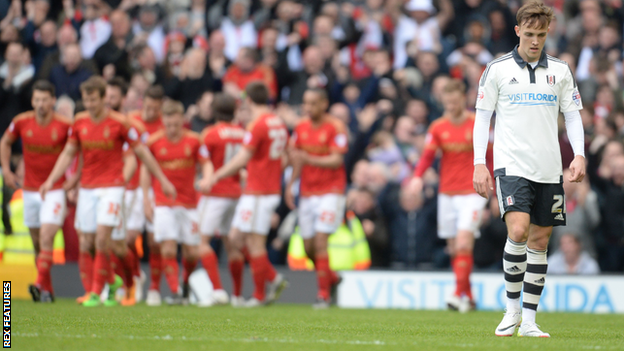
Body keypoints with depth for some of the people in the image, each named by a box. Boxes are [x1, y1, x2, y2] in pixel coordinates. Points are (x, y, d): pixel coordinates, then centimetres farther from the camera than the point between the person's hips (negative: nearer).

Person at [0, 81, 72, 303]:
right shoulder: (21, 122, -3)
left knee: (46, 239, -18)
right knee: (37, 243, 8)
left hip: (55, 190, -4)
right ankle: (48, 291, 18)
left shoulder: (65, 125, -11)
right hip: (30, 190, 4)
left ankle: (41, 286, -26)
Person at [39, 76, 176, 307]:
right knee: (86, 243, 2)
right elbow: (68, 153, 14)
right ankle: (112, 281, 23)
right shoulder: (79, 122, 5)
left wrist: (163, 180, 3)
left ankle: (97, 292, -10)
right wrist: (51, 180, 5)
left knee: (102, 238, -17)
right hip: (87, 188, 5)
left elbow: (141, 152, 0)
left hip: (111, 186, -5)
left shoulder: (119, 123, -7)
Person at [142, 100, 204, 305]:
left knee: (192, 253, 2)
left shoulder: (193, 141, -3)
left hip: (189, 203, 1)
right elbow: (145, 170, 6)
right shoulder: (153, 142, -3)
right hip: (163, 203, -1)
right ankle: (175, 293, -12)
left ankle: (186, 286, 29)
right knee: (168, 250, -15)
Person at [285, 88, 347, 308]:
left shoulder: (335, 127, -9)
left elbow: (336, 160, -17)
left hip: (330, 192, -6)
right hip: (307, 193, 6)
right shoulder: (301, 127, 8)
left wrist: (309, 159, -30)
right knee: (308, 246, 5)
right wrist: (290, 185, 6)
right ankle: (331, 278, 31)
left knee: (320, 242, -15)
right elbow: (295, 157, 16)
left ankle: (324, 294, -9)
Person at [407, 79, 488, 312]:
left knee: (463, 243, -18)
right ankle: (468, 297, 17)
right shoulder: (438, 127, 4)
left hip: (472, 192, -4)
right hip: (447, 194, 4)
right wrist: (418, 177, -22)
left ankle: (460, 295, -22)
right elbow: (428, 155, -3)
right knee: (453, 248, 6)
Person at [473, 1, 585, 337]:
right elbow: (482, 117, 3)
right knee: (518, 231, -20)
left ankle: (529, 320, 10)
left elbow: (573, 115, 11)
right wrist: (479, 164, -4)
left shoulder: (560, 70, 9)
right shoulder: (497, 69, 1)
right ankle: (512, 309, -4)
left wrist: (579, 154, -4)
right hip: (511, 165, -3)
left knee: (540, 241, 4)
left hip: (549, 170, 4)